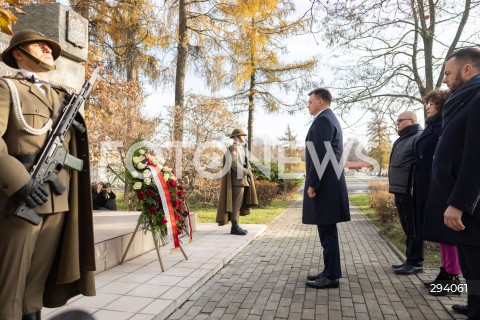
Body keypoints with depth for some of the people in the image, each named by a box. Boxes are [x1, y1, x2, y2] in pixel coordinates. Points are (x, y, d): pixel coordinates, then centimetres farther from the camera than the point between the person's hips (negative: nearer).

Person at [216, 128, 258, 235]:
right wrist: (247, 171, -14)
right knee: (236, 203, -8)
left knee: (239, 204, 9)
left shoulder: (240, 149, 22)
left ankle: (236, 226, 13)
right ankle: (234, 227, -5)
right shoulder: (234, 148, -10)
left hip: (242, 179, 10)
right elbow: (233, 164, -21)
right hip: (237, 179, -10)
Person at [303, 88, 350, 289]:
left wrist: (312, 184, -18)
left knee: (327, 231, -4)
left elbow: (321, 155, -20)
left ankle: (331, 276, 5)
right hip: (328, 183, 10)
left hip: (324, 185, -10)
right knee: (327, 231, 13)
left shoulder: (323, 119, -11)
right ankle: (330, 271, 22)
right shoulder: (330, 119, 21)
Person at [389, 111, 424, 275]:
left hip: (411, 192, -9)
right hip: (400, 192, 9)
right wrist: (394, 188, 21)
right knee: (407, 228, 14)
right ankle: (410, 260, 23)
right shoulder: (401, 140, 20)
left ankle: (415, 262, 8)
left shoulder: (418, 138, -9)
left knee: (413, 228, -1)